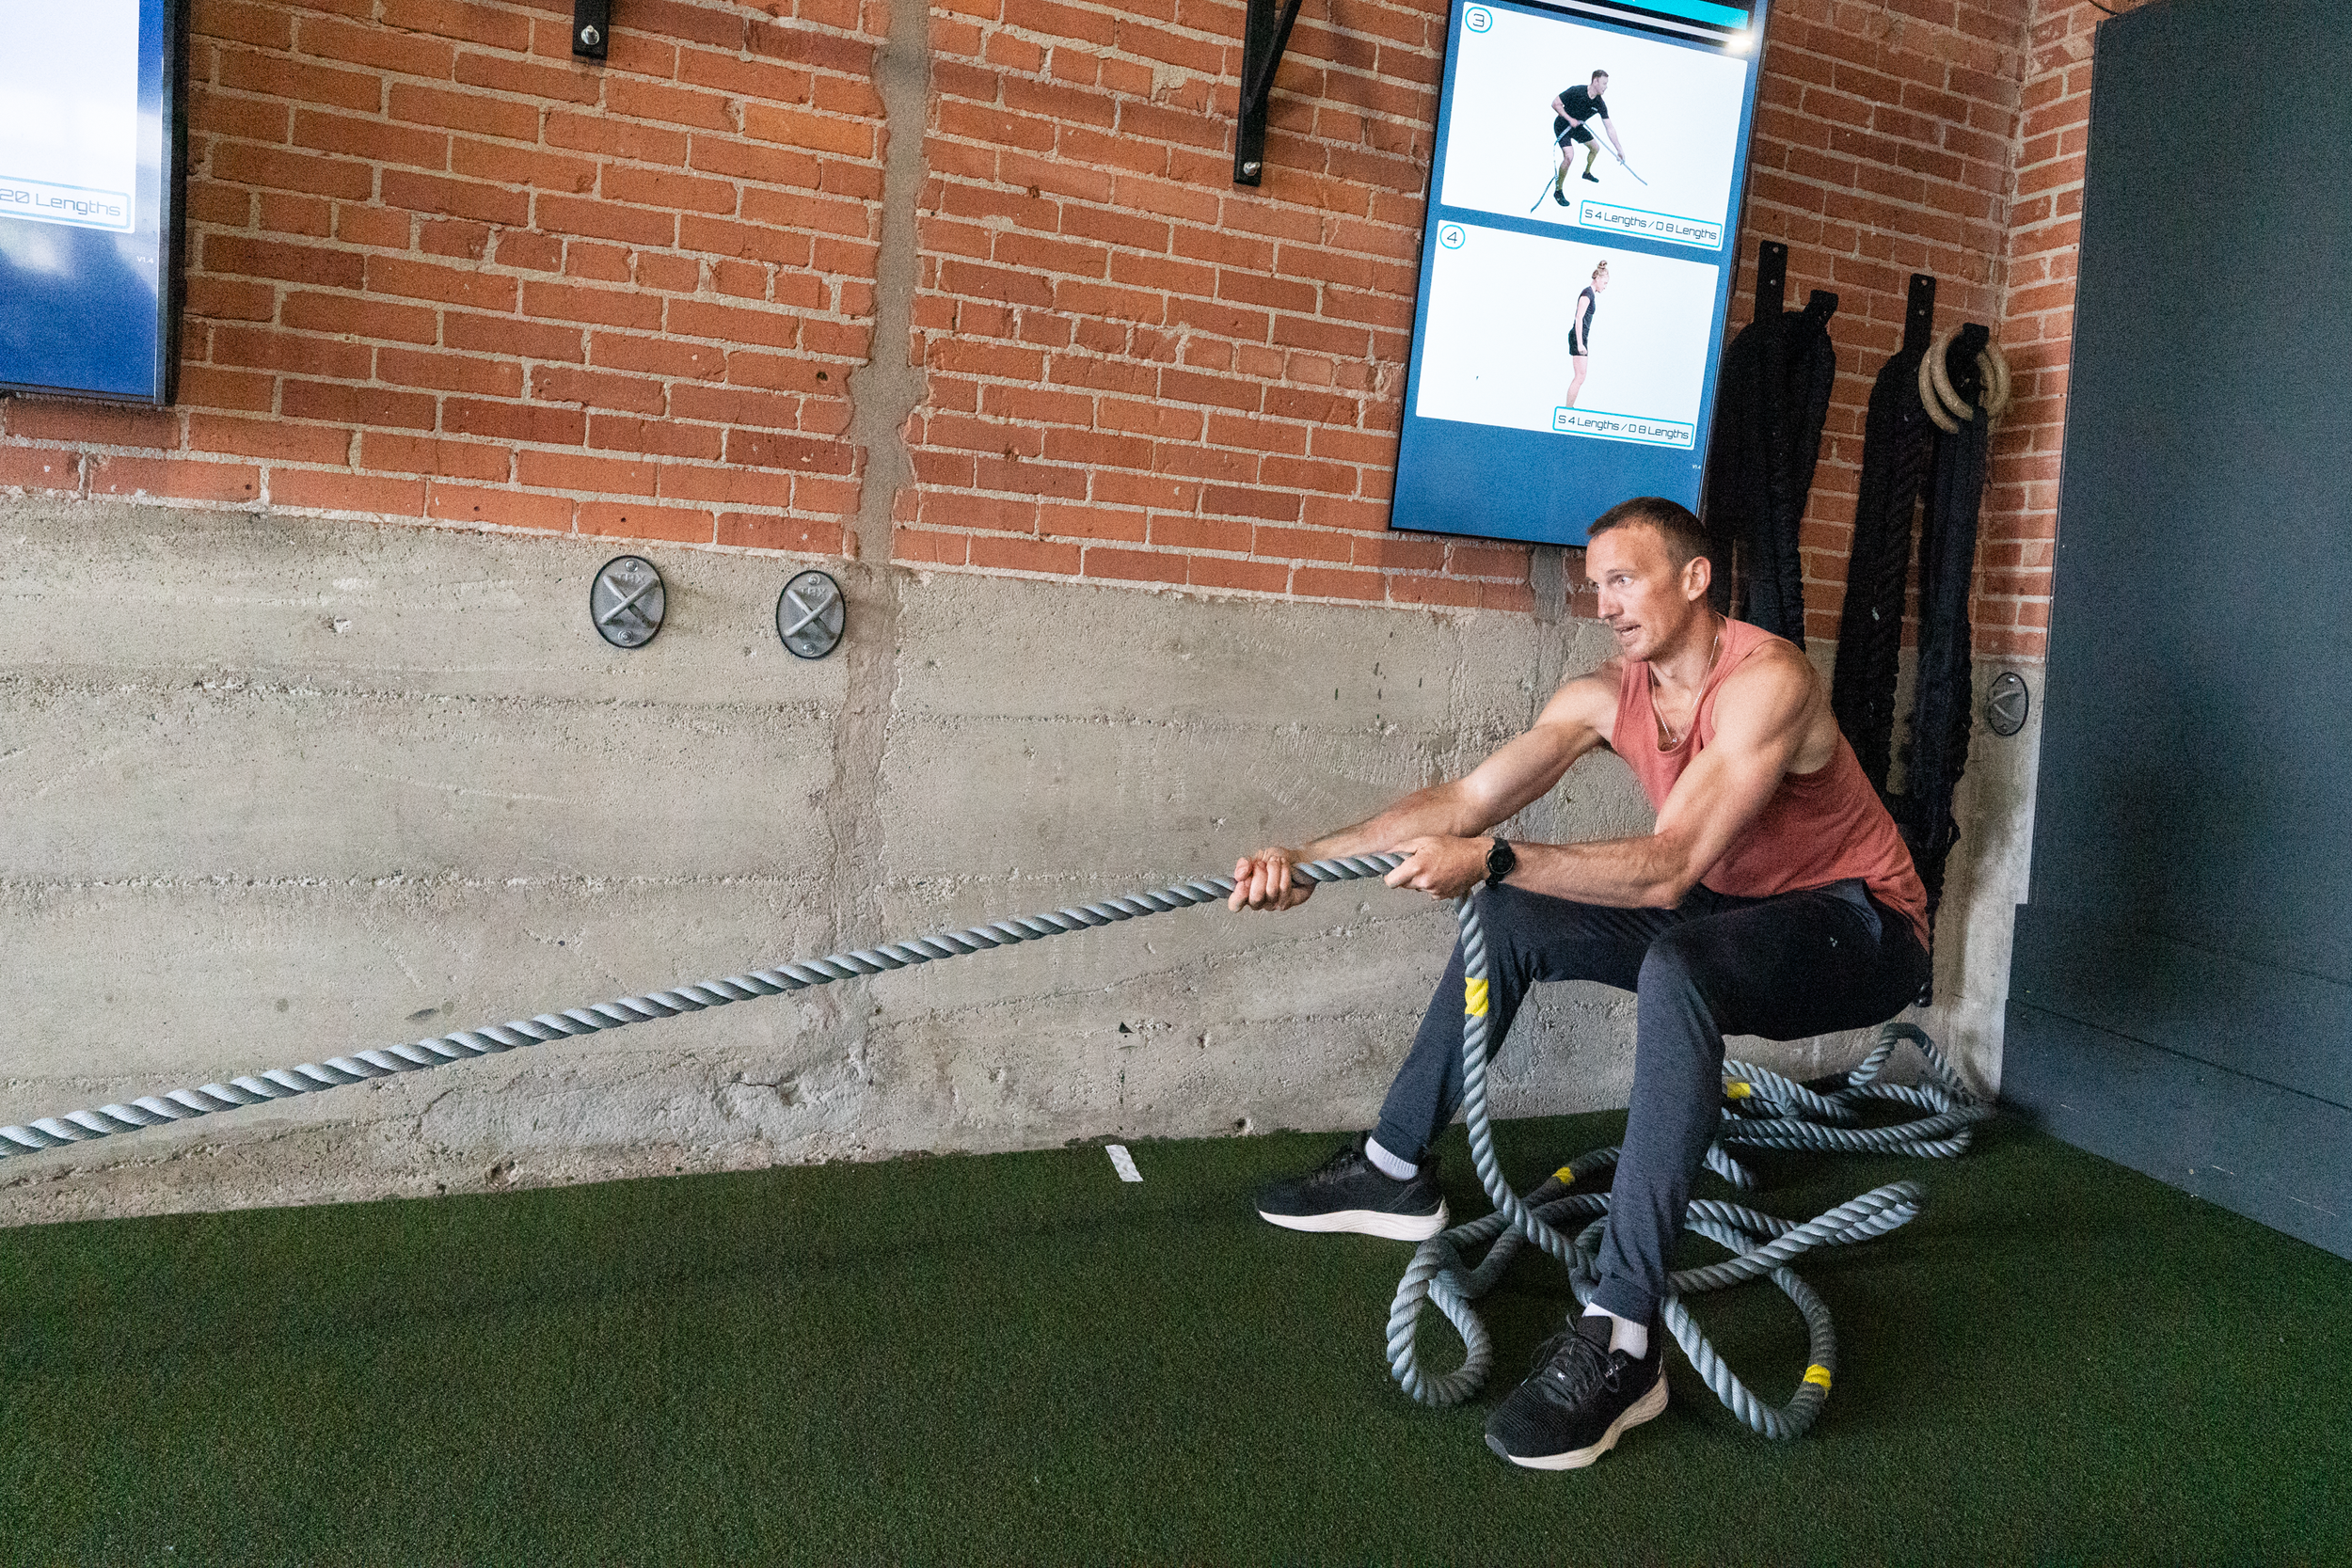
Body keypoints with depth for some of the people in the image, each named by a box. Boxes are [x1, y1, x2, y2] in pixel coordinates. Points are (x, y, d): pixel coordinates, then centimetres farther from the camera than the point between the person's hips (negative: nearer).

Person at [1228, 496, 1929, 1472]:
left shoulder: (1766, 680, -26)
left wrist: (1492, 861, -43)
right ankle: (1395, 1171, 13)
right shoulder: (1606, 697, -5)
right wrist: (1306, 861, -22)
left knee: (1676, 969, -39)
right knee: (1508, 920, 1)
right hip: (1730, 911, 8)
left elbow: (1666, 871, -35)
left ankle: (1622, 1341, -39)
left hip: (1855, 926, -8)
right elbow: (1465, 800, -12)